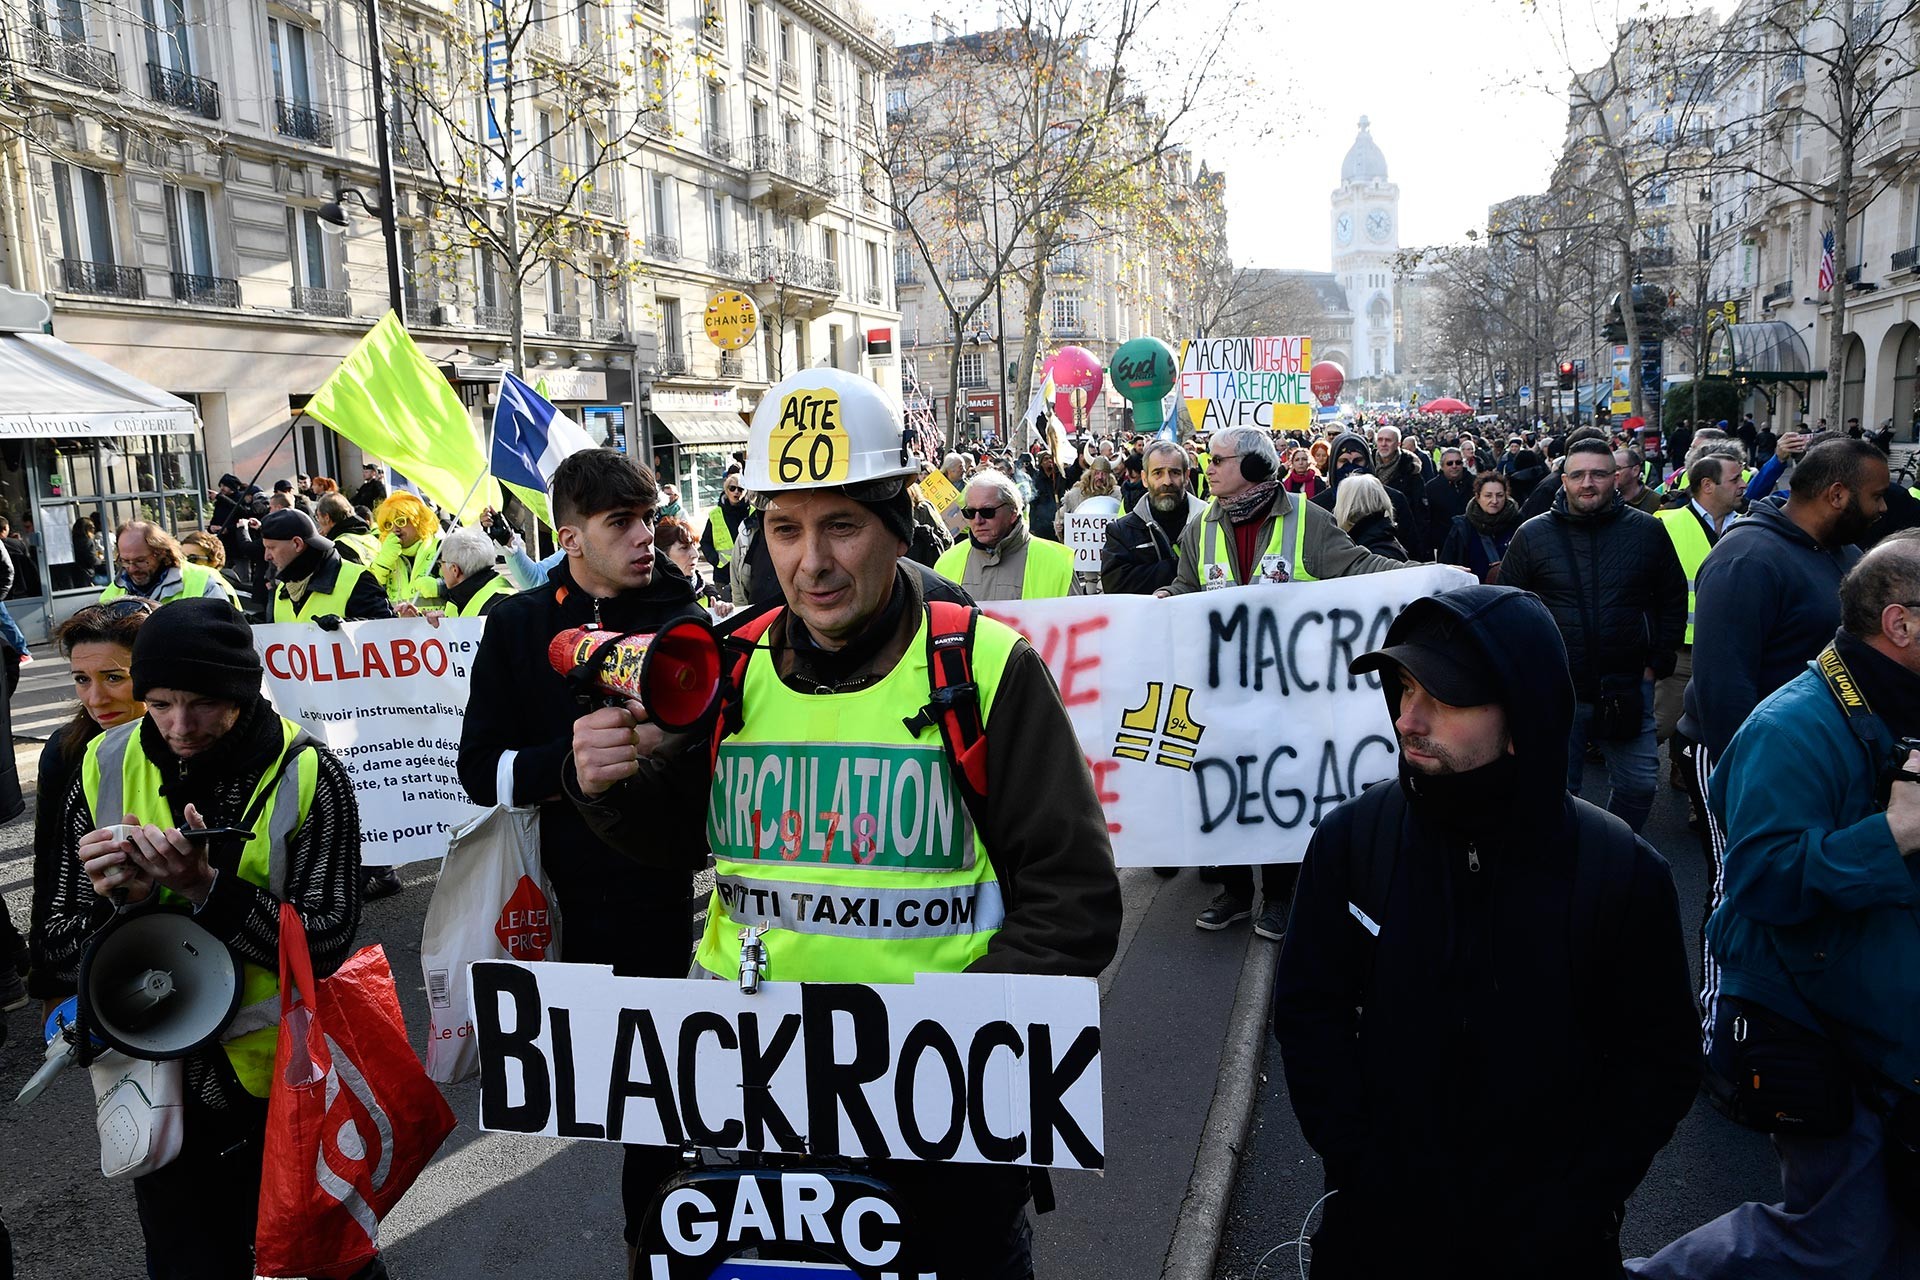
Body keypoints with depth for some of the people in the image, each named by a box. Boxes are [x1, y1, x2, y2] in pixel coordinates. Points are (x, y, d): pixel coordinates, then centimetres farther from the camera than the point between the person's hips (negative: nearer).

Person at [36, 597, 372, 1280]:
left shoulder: (305, 774, -15)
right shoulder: (105, 770, -6)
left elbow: (327, 943, -18)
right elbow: (60, 954, -2)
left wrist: (205, 887, -29)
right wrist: (110, 901, -23)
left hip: (282, 1082, -2)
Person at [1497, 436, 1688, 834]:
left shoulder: (1647, 531, 1)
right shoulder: (1532, 535, -1)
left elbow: (1673, 602, 9)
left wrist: (1656, 664, 4)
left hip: (1627, 690, 1)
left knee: (1640, 784, 7)